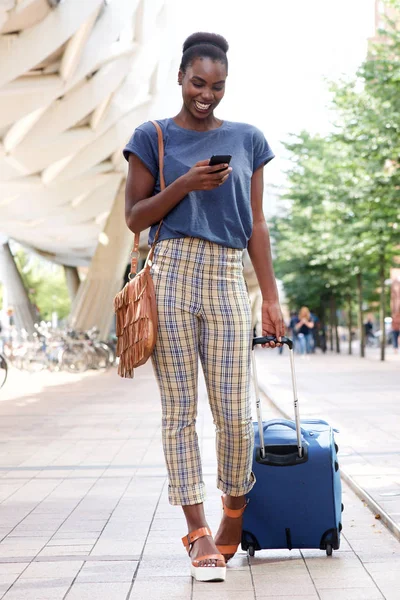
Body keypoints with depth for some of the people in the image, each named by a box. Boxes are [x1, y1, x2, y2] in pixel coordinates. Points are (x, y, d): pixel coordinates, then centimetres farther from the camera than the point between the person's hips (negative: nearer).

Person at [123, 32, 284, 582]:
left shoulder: (246, 139, 14)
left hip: (228, 279, 1)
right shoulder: (153, 138, 8)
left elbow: (255, 225, 13)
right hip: (171, 274, -1)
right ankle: (198, 530, 3)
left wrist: (272, 299, 9)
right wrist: (184, 184, -10)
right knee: (180, 409, -2)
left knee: (235, 413, -2)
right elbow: (135, 218, 6)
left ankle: (235, 513, 20)